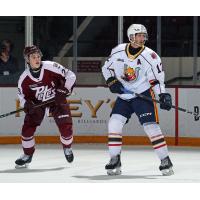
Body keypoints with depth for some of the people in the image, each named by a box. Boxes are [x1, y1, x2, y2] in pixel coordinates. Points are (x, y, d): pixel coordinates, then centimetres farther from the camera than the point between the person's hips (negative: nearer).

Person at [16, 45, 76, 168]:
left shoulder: (51, 67, -23)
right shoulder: (24, 78, -14)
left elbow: (70, 76, -16)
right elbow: (22, 96, -1)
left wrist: (63, 91, -24)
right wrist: (27, 105, -21)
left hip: (56, 100, -2)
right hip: (37, 103, 2)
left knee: (66, 126, -14)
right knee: (27, 128, -9)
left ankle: (67, 148, 18)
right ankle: (27, 155, 13)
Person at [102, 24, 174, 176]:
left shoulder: (150, 56, -12)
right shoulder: (118, 51, -4)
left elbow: (157, 79, -9)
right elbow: (106, 67, 10)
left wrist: (164, 95, -22)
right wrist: (111, 81, -7)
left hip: (143, 95, -3)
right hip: (123, 96, 3)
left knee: (151, 126, -12)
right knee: (114, 123, -9)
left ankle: (166, 161, -3)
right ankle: (115, 161, 0)